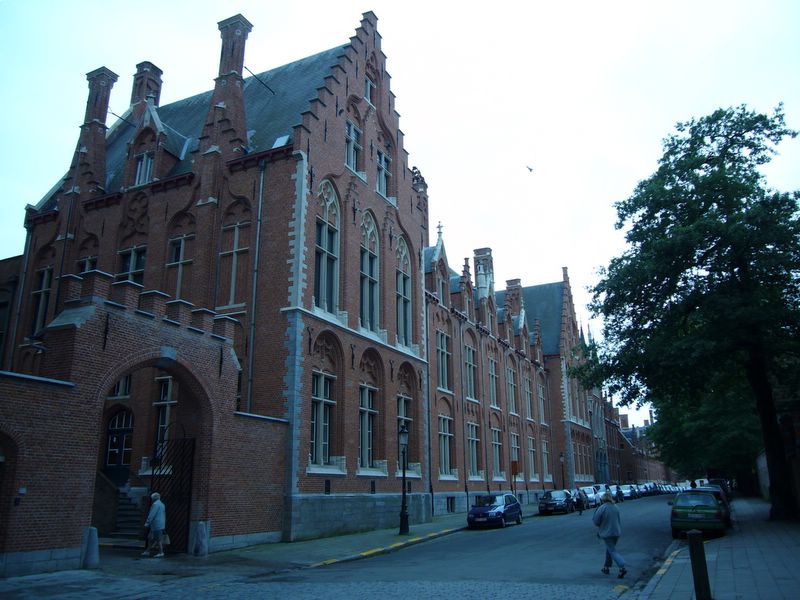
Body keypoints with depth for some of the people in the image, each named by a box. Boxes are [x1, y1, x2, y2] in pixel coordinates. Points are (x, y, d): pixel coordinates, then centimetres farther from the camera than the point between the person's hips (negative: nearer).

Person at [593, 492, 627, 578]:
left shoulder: (602, 508, -18)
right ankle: (606, 567, 29)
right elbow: (618, 520, 11)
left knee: (612, 551, -2)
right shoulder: (615, 507, 1)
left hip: (607, 533, -6)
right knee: (609, 549, 21)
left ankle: (622, 567, -18)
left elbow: (596, 521, -12)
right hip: (617, 532, 6)